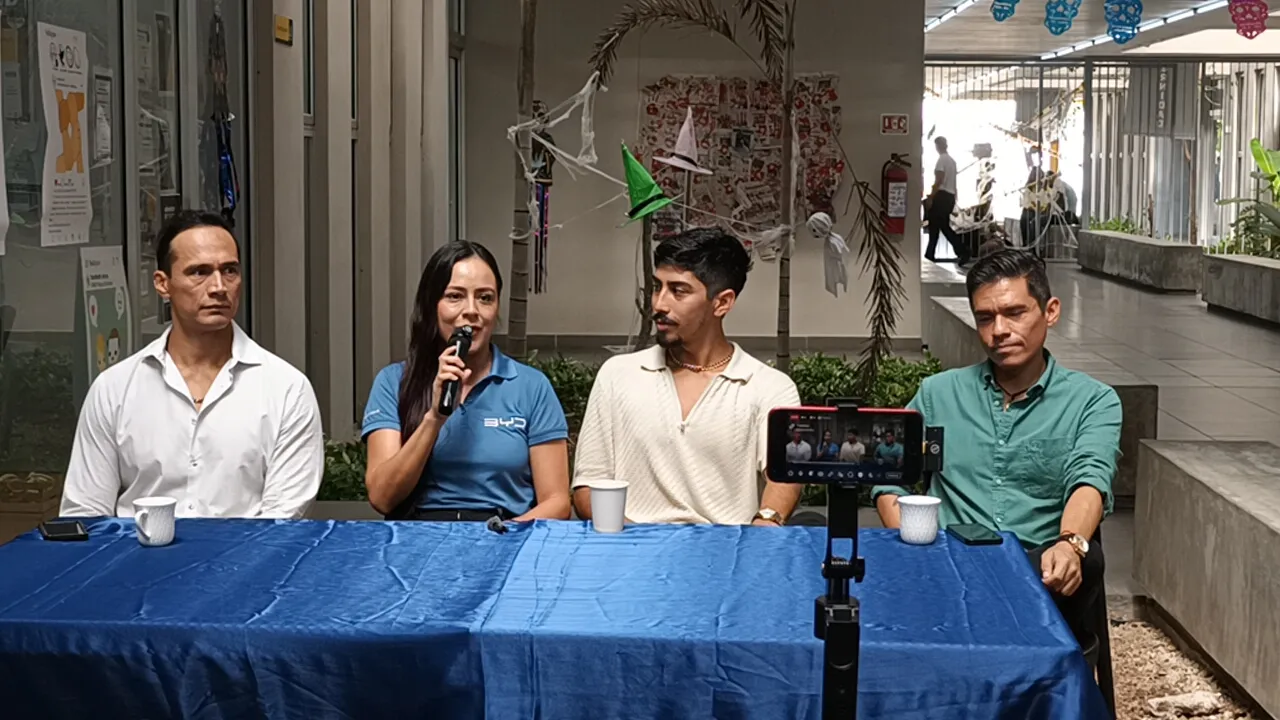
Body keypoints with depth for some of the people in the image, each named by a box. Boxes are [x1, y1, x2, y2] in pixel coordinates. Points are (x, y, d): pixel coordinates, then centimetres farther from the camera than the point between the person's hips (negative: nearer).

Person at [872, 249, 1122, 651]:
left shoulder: (1093, 402, 10)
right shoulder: (938, 394, 18)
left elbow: (1090, 481, -9)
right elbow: (889, 481, 14)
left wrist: (1070, 543, -32)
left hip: (1041, 572, -1)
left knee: (1084, 562, -35)